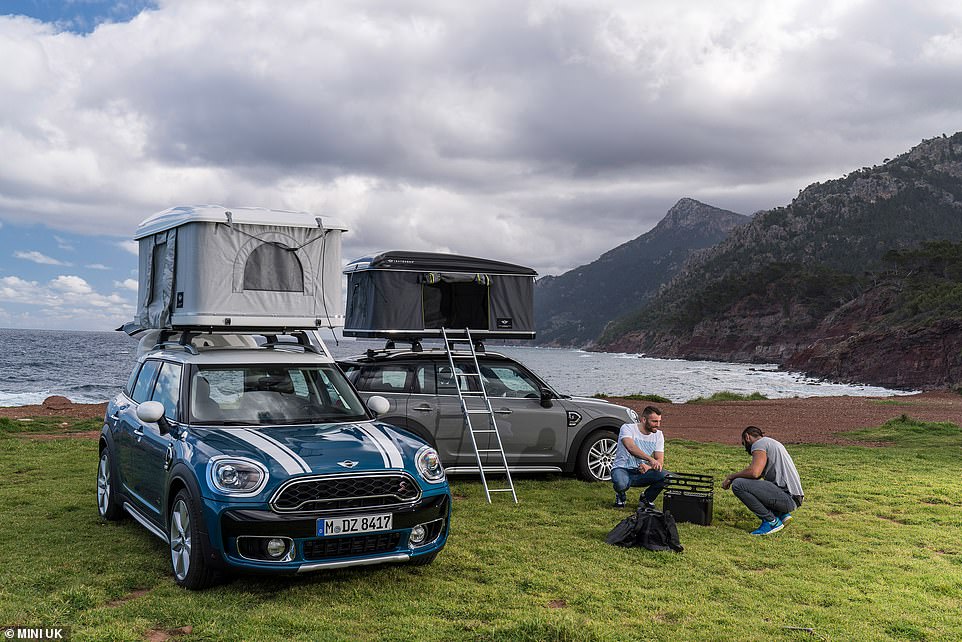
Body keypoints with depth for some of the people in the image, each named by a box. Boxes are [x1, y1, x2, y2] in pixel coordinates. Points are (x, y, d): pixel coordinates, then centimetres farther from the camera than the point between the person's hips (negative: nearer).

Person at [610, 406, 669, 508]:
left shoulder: (658, 435, 2)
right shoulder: (627, 428, -13)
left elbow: (660, 461, -3)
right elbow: (631, 447, -33)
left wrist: (648, 467, -26)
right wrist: (650, 459, -48)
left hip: (642, 472, 4)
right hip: (622, 469, -4)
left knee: (665, 476, -25)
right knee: (620, 483, -39)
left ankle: (647, 498, 6)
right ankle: (621, 496, 2)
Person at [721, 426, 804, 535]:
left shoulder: (759, 443, -5)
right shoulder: (771, 442, 25)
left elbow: (754, 472, -21)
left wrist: (731, 477, -7)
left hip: (787, 497, -10)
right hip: (792, 498, 10)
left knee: (738, 485, -16)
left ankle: (771, 521, -9)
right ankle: (781, 514, 11)